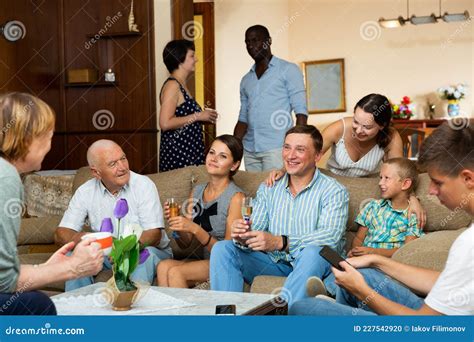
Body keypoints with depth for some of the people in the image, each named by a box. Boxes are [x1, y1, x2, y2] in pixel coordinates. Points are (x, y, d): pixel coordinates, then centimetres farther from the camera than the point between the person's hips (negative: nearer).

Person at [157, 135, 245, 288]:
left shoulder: (236, 197, -10)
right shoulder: (197, 191, 9)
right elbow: (185, 243, 11)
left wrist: (195, 229, -23)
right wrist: (175, 221, -9)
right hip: (206, 262, 6)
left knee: (175, 272, -26)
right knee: (163, 266, -22)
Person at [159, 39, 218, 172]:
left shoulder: (181, 86, 17)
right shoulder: (172, 85, -12)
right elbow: (165, 123, -22)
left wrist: (204, 117, 12)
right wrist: (197, 116, -14)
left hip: (189, 154, 9)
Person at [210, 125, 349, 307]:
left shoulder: (334, 191, -5)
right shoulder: (268, 189, 12)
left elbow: (331, 236, -22)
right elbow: (255, 229, 4)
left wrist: (280, 242, -34)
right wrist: (242, 236, -23)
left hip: (313, 264, -4)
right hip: (273, 263, 5)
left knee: (313, 251, -37)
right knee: (222, 248, -12)